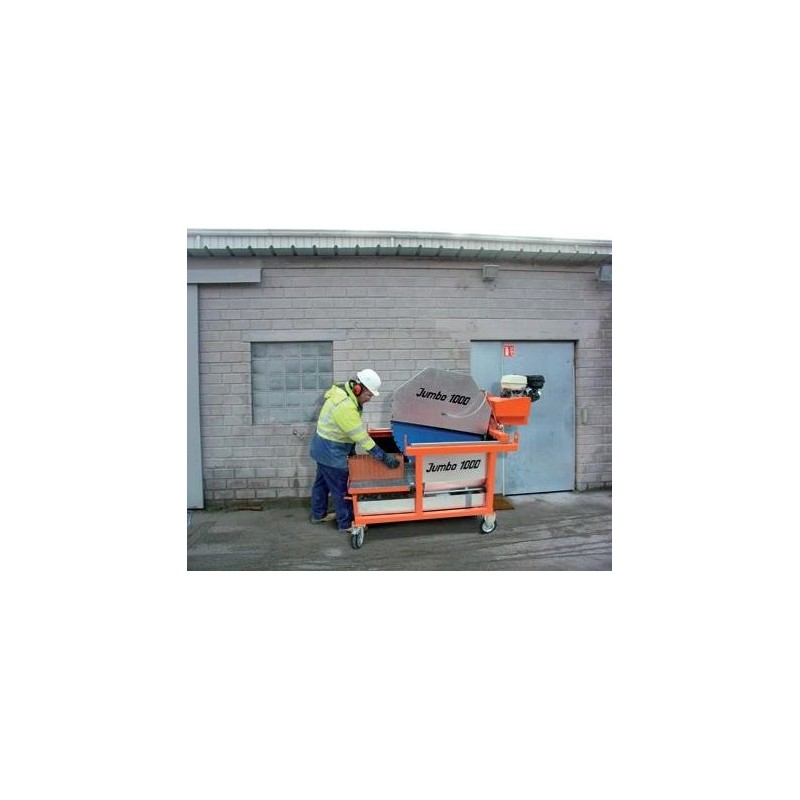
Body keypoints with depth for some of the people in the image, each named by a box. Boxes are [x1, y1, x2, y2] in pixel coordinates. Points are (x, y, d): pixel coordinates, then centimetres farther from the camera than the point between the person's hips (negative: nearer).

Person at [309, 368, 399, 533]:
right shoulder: (345, 407, -32)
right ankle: (346, 523, 17)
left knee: (322, 481, 23)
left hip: (323, 447, 10)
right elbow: (361, 437, -30)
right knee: (341, 488, 3)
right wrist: (384, 457, -26)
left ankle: (318, 514, 40)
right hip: (331, 451, -10)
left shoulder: (343, 392, -2)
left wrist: (351, 448, 11)